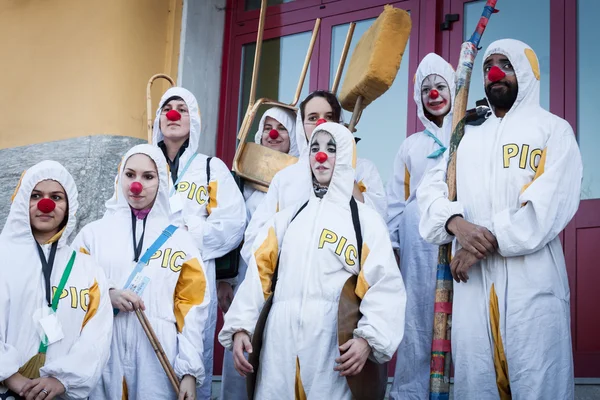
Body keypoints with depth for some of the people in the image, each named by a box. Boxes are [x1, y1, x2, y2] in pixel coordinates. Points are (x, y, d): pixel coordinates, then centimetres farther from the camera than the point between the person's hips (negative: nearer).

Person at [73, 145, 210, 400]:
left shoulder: (179, 239, 7)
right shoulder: (94, 233, 7)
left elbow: (191, 306, 3)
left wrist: (189, 371, -3)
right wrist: (106, 295, -13)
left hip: (158, 356, 0)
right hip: (103, 354, 0)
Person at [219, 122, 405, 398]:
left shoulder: (365, 220, 6)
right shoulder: (286, 218, 17)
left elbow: (385, 287, -3)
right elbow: (258, 273, 10)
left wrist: (368, 339, -17)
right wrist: (240, 326, -3)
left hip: (334, 348, -3)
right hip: (279, 344, 3)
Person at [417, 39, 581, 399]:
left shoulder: (553, 130, 5)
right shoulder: (469, 137, 22)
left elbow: (550, 205, -9)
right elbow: (431, 188, 10)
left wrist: (489, 241, -14)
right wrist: (456, 223, -12)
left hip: (533, 280, -4)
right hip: (472, 280, 5)